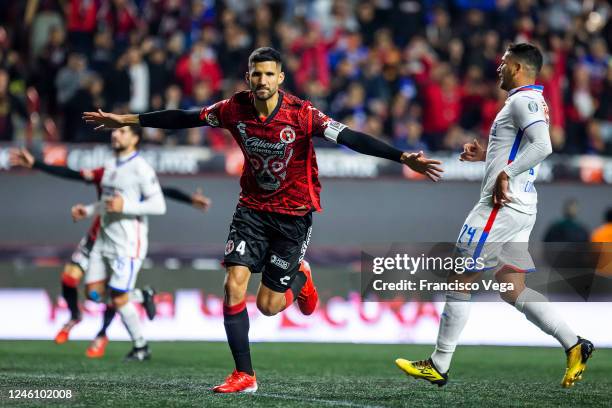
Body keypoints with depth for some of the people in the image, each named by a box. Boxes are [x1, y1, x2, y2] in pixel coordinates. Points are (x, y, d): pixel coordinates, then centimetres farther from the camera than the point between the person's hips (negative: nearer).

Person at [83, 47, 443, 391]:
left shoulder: (301, 114, -20)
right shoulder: (235, 109, -9)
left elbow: (351, 138, -27)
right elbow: (183, 119, 2)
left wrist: (402, 158, -38)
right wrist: (126, 120, 6)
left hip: (294, 213, -3)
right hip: (253, 207, 3)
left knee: (269, 305, -1)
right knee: (234, 286, -13)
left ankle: (300, 279, 36)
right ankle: (244, 376, -2)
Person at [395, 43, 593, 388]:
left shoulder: (523, 101, -13)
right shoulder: (536, 103, 18)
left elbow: (542, 146, -28)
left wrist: (505, 174, -27)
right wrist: (487, 155, 21)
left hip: (501, 205, -10)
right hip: (523, 208, 10)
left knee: (459, 281, -2)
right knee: (512, 289, 10)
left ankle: (438, 366, 4)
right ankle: (574, 345, 0)